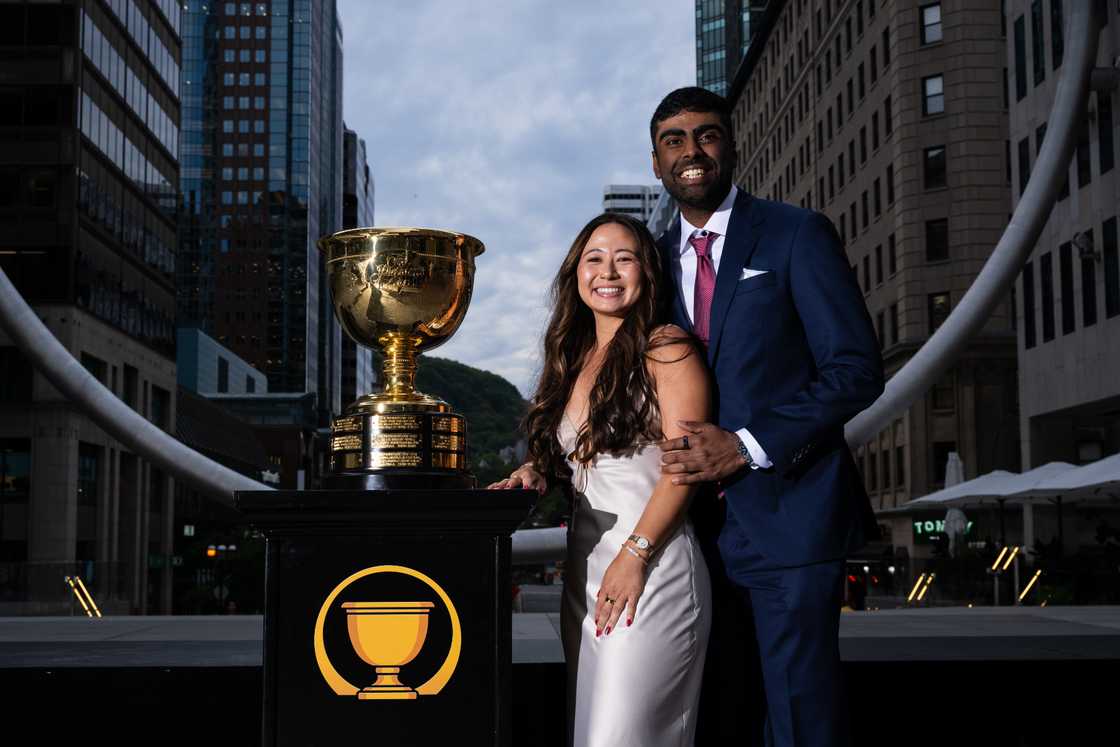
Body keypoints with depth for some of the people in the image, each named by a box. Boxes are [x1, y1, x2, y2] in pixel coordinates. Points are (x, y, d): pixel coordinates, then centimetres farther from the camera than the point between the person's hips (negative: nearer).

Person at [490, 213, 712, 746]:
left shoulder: (667, 348, -4)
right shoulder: (574, 360, 17)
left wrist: (634, 554, -18)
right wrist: (535, 473, 3)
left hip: (651, 569, -7)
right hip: (582, 572, 7)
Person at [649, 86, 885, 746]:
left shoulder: (798, 235, -1)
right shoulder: (655, 262, 14)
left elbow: (856, 369, -8)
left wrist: (746, 445, -15)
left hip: (788, 515, -5)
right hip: (698, 524, 5)